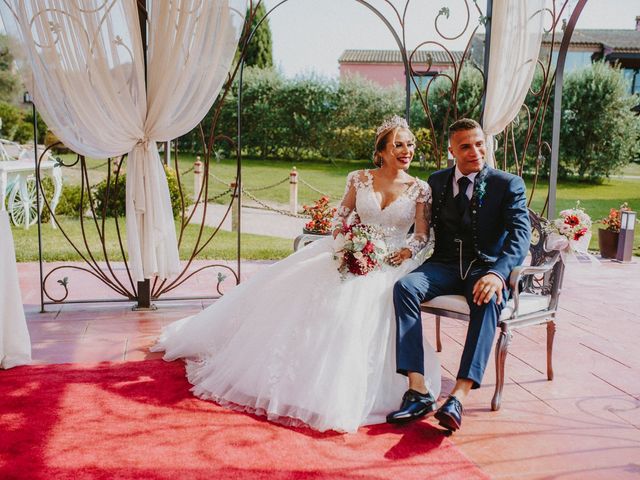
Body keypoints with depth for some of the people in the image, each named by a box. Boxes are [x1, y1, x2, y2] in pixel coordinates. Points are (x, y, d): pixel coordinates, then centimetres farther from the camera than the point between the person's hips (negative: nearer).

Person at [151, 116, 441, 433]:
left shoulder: (420, 189, 2)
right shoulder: (359, 179, 6)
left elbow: (422, 236, 4)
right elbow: (340, 217, 12)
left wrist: (405, 252, -15)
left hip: (389, 264, -3)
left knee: (354, 300, -31)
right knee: (287, 288, -8)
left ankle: (330, 396, -19)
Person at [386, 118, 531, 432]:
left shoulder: (508, 184, 1)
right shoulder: (437, 181, 14)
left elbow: (520, 235, -14)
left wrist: (497, 273, -33)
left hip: (486, 268, -3)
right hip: (444, 265, 3)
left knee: (488, 301, -38)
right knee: (404, 286, -28)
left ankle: (458, 397, -42)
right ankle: (418, 391, -33)